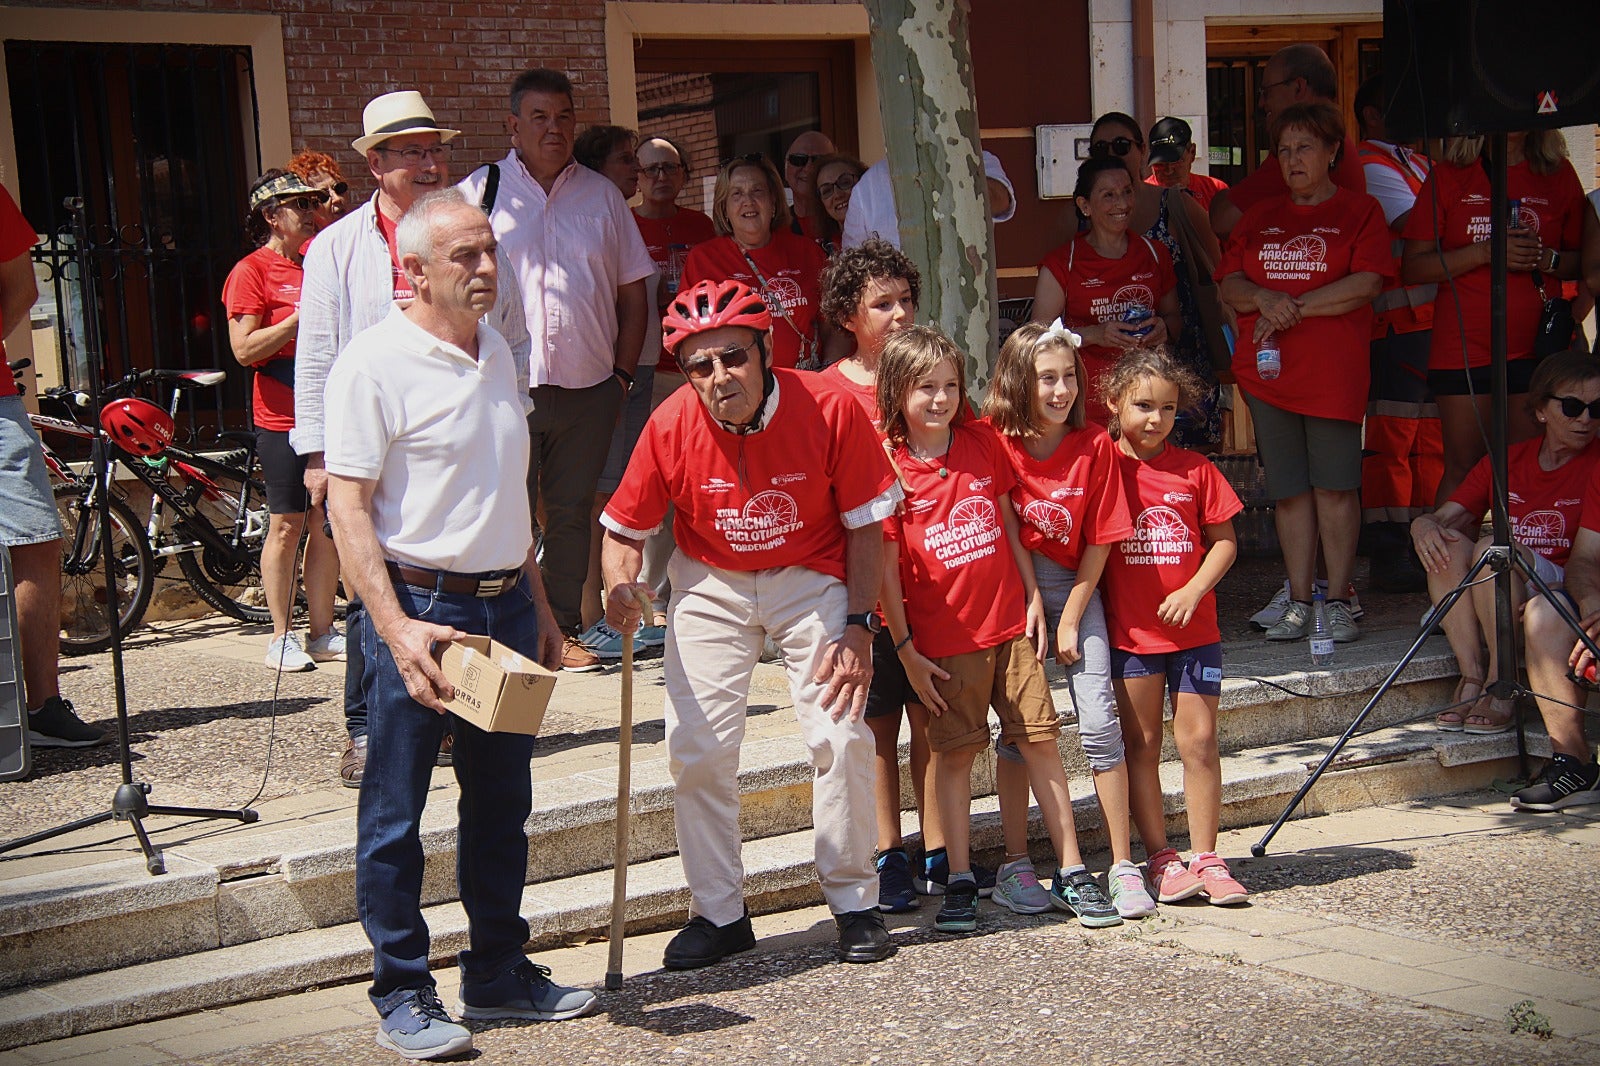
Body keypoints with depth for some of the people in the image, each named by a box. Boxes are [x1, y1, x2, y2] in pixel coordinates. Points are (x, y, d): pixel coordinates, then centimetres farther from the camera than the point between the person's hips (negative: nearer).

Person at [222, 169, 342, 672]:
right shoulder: (252, 271, -4)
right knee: (286, 526, -2)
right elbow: (245, 349, -14)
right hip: (281, 419, -6)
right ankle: (282, 637, 6)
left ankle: (322, 633, 12)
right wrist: (302, 318, -17)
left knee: (327, 525, 6)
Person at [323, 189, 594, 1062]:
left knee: (502, 804, 14)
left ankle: (497, 973, 27)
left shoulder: (496, 353, 13)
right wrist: (396, 629, -22)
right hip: (418, 608, -7)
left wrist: (537, 604, 19)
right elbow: (348, 507, -15)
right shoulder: (374, 364, -11)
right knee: (395, 817, 2)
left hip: (504, 605, 7)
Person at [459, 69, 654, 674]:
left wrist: (622, 374, 5)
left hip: (588, 389, 3)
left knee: (571, 512, 10)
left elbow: (632, 291, 13)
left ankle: (565, 628, 18)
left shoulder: (602, 196, 11)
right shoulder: (479, 194, 2)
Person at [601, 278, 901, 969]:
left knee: (842, 735, -7)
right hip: (710, 582, 1)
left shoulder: (828, 410, -23)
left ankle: (854, 903, 11)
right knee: (696, 748, -3)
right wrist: (620, 589, -28)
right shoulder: (670, 427, -21)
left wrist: (858, 626, -15)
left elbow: (865, 525, -11)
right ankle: (718, 913, 12)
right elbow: (624, 530, -7)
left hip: (812, 580, -1)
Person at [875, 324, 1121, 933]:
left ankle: (1071, 874, 11)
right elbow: (886, 565, -5)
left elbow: (1009, 525, 13)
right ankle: (960, 883, 12)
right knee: (955, 754, 3)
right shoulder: (888, 465, -7)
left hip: (1009, 623, 3)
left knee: (1039, 742, 4)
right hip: (944, 638, -3)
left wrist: (1033, 598, 7)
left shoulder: (982, 443, 4)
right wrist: (905, 649, -6)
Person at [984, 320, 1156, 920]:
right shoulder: (994, 441, -8)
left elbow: (1100, 541, -3)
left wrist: (1069, 621, -4)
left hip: (1073, 585, 0)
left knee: (1100, 723, -7)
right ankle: (1015, 860, 11)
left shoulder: (1095, 446, -6)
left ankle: (1123, 865, -1)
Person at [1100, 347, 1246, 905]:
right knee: (1141, 744, 5)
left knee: (1199, 740, 2)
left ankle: (1207, 859, 11)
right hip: (1129, 631, -1)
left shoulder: (1195, 470, 3)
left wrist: (1193, 590, -9)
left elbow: (1224, 541, 6)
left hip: (1193, 627, 1)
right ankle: (1161, 859, 14)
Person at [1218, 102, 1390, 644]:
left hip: (1334, 369, -4)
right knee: (1289, 490, 3)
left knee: (1335, 486, -4)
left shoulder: (1360, 211, 6)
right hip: (1267, 369, 4)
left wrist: (1296, 308, -12)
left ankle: (1339, 601, 2)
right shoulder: (1259, 217, 20)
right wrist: (1265, 299, -10)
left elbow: (1366, 284, -7)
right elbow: (1228, 285, 11)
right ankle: (1298, 603, 7)